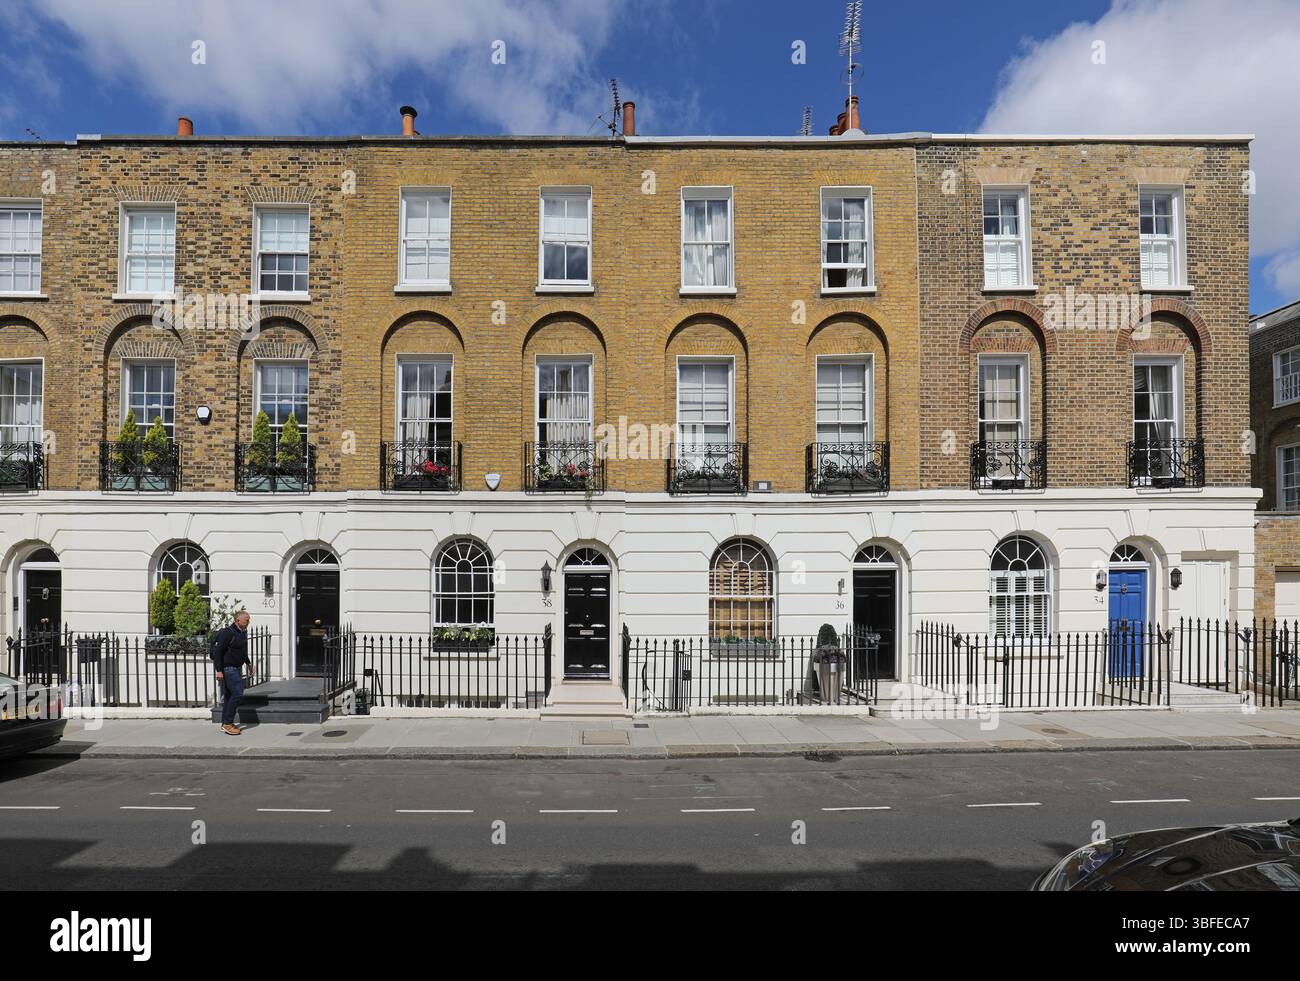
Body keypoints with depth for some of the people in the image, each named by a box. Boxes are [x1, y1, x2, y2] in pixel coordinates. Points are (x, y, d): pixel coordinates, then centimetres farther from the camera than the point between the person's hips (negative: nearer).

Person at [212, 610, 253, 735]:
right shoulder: (227, 633, -17)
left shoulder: (243, 632, 12)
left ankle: (225, 724, 20)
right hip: (228, 668, -9)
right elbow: (217, 651, -19)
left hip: (237, 668, 9)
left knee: (229, 695, 13)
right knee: (237, 693, -13)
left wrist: (248, 663, 29)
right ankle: (227, 724, -5)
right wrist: (219, 670, -23)